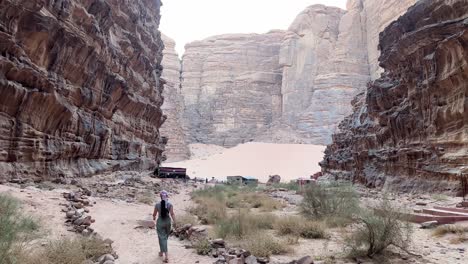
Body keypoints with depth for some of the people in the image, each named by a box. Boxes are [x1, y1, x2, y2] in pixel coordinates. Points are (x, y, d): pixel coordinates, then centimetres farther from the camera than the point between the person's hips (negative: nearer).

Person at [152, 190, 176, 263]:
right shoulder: (170, 204, -10)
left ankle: (166, 255, -2)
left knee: (162, 238, 3)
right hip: (167, 221, 2)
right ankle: (162, 251, 42)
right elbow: (172, 214, -16)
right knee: (165, 237, 23)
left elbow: (154, 214, 0)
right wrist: (175, 222, -10)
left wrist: (154, 217, 22)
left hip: (160, 222, -2)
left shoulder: (157, 205, -10)